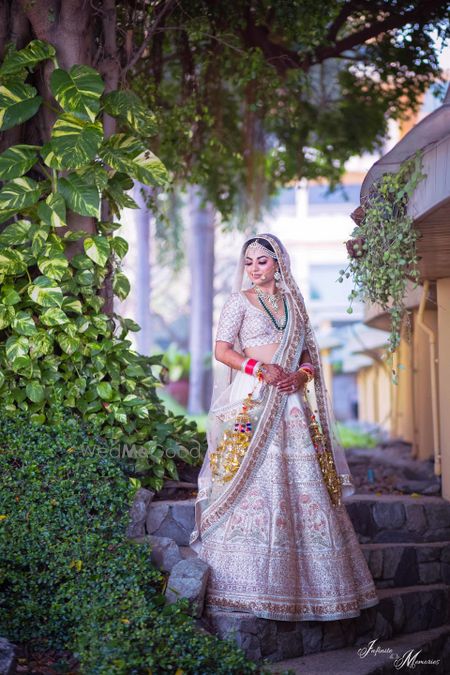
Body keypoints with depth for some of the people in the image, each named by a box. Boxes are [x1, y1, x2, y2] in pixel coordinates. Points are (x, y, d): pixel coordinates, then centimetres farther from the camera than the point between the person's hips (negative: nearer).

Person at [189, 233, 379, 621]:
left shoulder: (294, 302, 18)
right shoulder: (240, 300, 7)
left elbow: (311, 356, 17)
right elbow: (222, 349, -1)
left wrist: (300, 375, -5)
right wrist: (261, 368, -15)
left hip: (291, 402, 4)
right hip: (252, 402, -4)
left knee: (303, 484, 0)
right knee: (253, 479, -9)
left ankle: (308, 583, 6)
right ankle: (247, 583, -5)